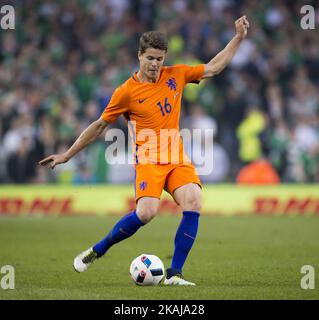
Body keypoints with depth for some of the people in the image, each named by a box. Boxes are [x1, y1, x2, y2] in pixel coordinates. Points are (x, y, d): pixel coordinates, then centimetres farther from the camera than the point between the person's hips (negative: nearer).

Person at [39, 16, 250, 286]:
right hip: (148, 159, -4)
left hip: (177, 157, 4)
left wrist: (239, 38, 10)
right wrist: (67, 155, 7)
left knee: (193, 204, -21)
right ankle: (97, 251, -2)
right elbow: (99, 126, 5)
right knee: (146, 212, -26)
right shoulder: (127, 92, -5)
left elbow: (213, 68, 16)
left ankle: (174, 274, -15)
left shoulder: (176, 75, 6)